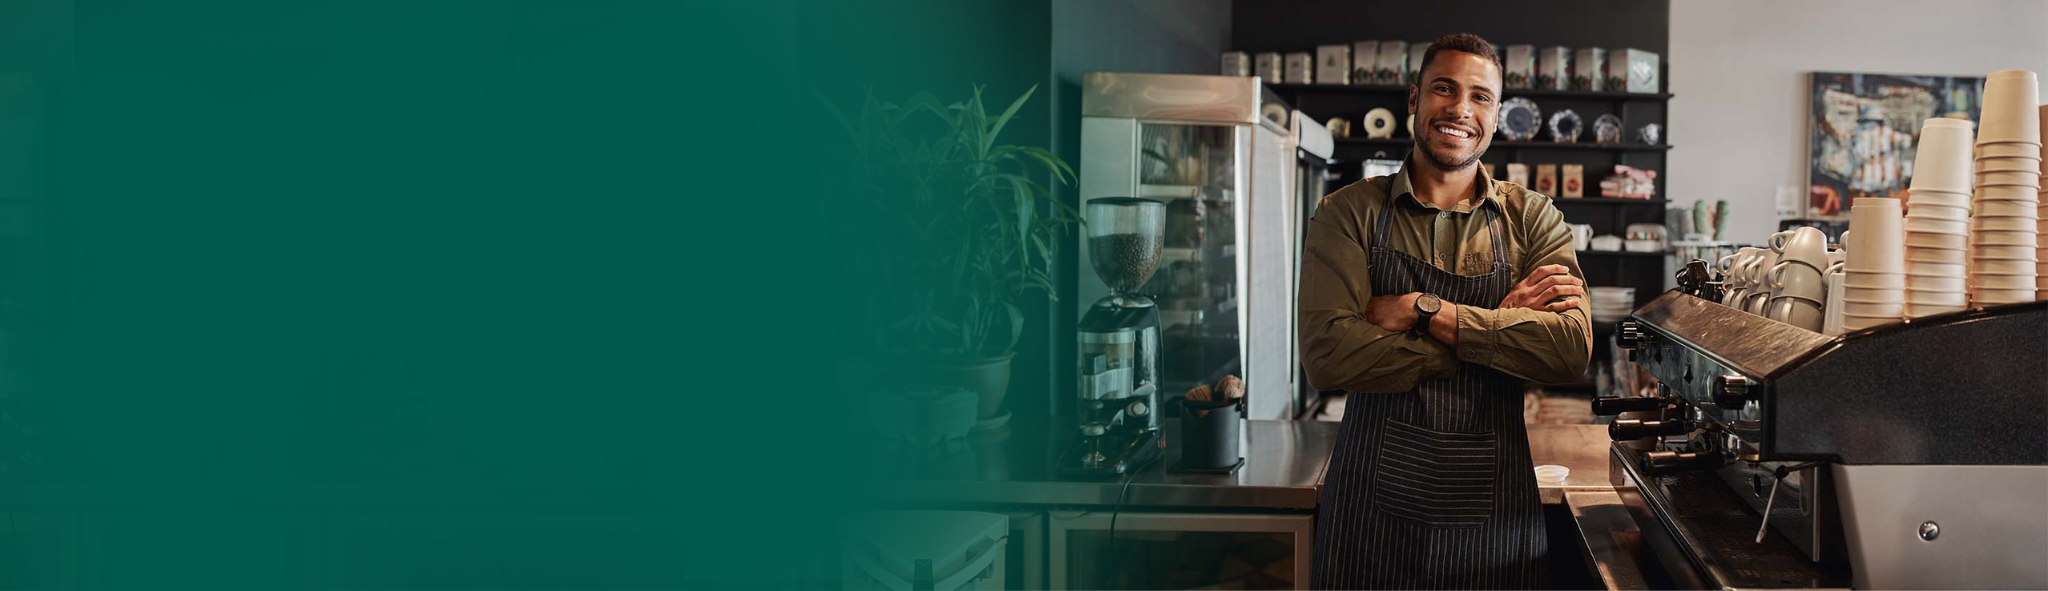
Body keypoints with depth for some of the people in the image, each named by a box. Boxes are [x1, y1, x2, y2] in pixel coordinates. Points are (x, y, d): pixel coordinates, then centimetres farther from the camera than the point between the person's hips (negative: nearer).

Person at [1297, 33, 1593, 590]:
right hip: (1373, 502, -1)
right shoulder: (1349, 212, 0)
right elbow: (1327, 354, -14)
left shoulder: (1532, 218, 5)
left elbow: (1572, 349, -10)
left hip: (1493, 511, 1)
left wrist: (1423, 310, -16)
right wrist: (1501, 323, -13)